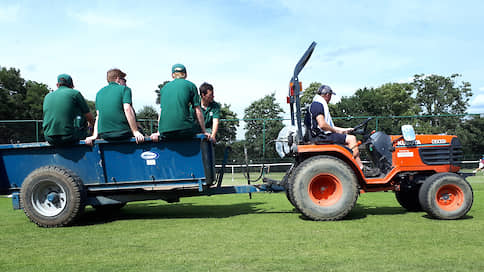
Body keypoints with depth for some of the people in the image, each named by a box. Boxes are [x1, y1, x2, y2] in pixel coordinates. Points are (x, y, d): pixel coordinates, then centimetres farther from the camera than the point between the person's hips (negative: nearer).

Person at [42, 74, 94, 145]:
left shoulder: (47, 96, 15)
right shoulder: (75, 93, 0)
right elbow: (90, 118, 5)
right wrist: (90, 124, 30)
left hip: (50, 139, 5)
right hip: (69, 137, -5)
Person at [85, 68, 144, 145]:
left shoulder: (99, 93, 17)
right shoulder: (124, 89, 0)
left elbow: (98, 115, 12)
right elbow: (127, 109, -13)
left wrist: (95, 135, 7)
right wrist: (135, 132, -16)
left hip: (104, 135, 6)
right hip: (123, 133, -6)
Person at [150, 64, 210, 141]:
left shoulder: (164, 87, 22)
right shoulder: (190, 85, 11)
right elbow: (198, 111, 7)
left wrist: (158, 133, 25)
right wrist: (204, 131, 12)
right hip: (184, 130, -4)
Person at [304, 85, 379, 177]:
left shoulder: (321, 105, 23)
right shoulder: (317, 104, -11)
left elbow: (329, 126, 25)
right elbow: (322, 125, -23)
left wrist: (344, 130, 20)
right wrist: (336, 131, -10)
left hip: (324, 134, 11)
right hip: (321, 136, -11)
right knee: (351, 139, -15)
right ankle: (361, 169, -12)